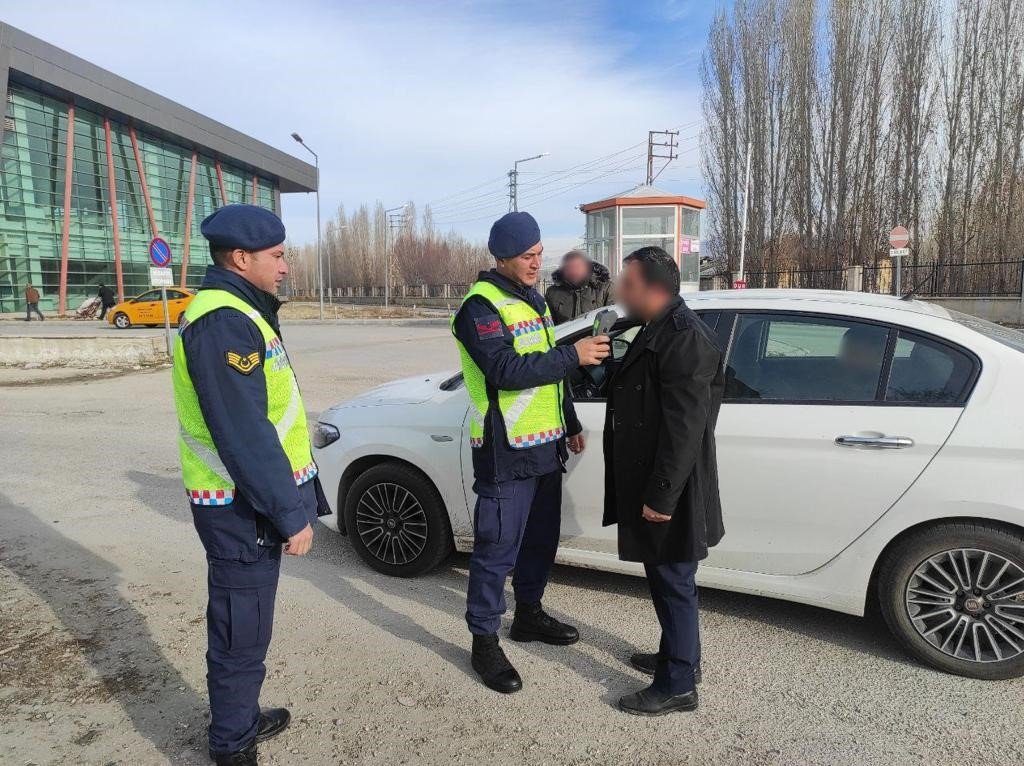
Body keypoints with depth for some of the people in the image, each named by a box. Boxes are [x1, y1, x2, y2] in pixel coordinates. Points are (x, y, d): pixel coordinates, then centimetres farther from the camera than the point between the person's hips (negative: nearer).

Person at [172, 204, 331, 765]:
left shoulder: (236, 313, 14)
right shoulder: (224, 323, -21)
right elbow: (244, 436, -26)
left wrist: (291, 500, 20)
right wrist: (292, 515, -21)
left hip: (246, 501, 10)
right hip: (243, 508, -10)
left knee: (244, 622, 22)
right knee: (242, 631, 3)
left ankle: (241, 719, 39)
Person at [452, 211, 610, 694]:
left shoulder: (533, 299, 14)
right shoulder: (481, 307, -14)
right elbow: (508, 370, -26)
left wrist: (570, 424, 21)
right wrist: (573, 355, -24)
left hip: (545, 447, 9)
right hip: (506, 453, -9)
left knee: (541, 540, 19)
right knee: (496, 550, 0)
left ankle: (528, 614, 38)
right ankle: (484, 641, 16)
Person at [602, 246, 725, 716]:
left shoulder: (683, 337, -20)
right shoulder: (658, 331, 13)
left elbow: (684, 427, -25)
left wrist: (661, 496, -23)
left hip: (669, 494, -10)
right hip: (651, 486, 10)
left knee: (673, 584, 4)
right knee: (667, 581, 22)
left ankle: (678, 686, 19)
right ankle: (678, 657, 39)